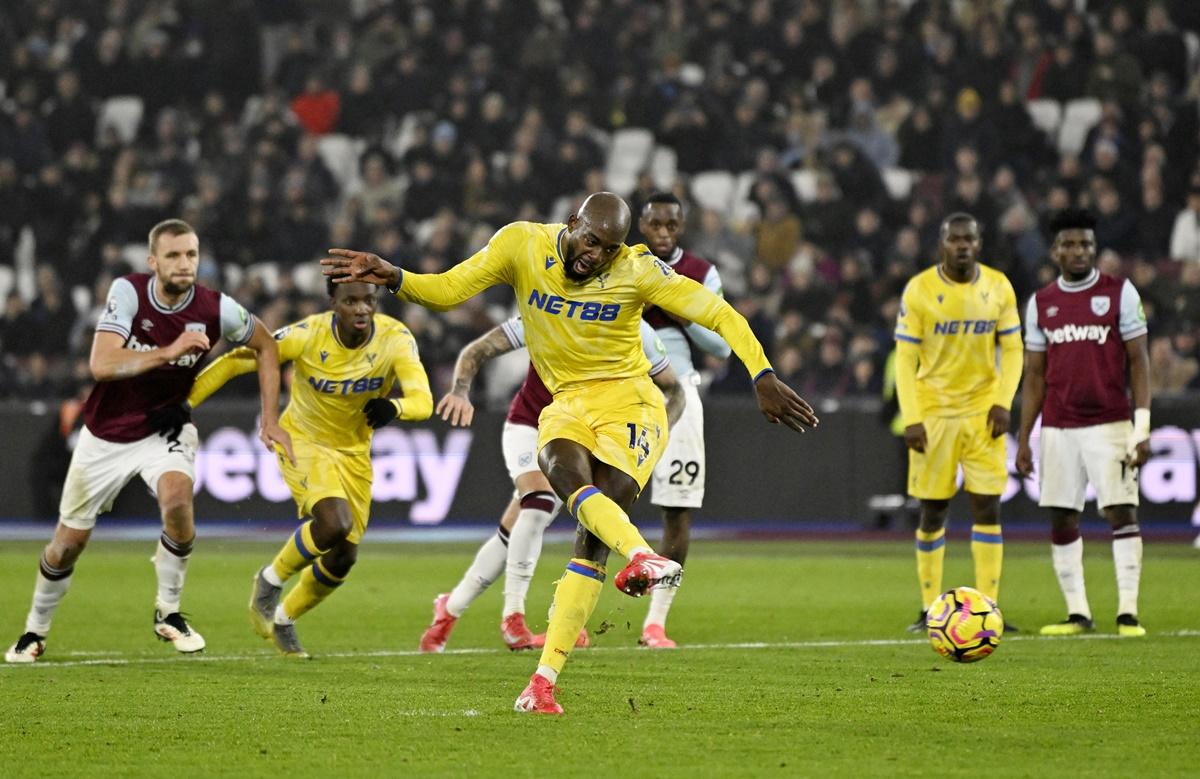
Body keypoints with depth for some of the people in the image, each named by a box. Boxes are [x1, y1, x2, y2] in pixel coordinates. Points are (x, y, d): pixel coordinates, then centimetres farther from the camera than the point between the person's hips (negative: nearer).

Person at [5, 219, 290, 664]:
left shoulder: (216, 309, -15)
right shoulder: (128, 292, -20)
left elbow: (264, 346, 4)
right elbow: (101, 364, -31)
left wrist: (270, 420, 1)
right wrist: (169, 352, -39)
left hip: (165, 428, 0)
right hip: (106, 434, 0)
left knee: (178, 498, -31)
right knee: (69, 543, 6)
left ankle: (168, 613, -10)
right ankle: (35, 631, 31)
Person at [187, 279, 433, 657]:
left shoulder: (396, 339, -21)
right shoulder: (308, 335, -25)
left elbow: (422, 400, -31)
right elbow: (237, 361, -16)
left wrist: (394, 406, -55)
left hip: (354, 451, 4)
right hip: (303, 441, -4)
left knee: (343, 557, 7)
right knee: (334, 523, -30)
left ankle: (283, 619, 33)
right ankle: (270, 580, -2)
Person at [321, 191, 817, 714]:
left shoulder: (636, 270, -9)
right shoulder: (522, 245, -4)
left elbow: (718, 314, -5)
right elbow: (447, 291, -2)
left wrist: (763, 378, -12)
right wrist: (393, 278, -19)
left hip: (630, 402, -3)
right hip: (567, 405, 3)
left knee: (592, 535, -19)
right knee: (564, 470, -35)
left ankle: (544, 679, -20)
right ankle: (643, 556, -59)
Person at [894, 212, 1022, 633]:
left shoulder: (998, 287, 0)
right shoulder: (919, 290, -7)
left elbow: (1012, 349, 6)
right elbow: (905, 357, -5)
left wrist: (1003, 402, -8)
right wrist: (911, 420, -12)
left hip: (982, 409, 2)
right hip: (933, 409, -2)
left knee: (987, 507, -5)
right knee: (932, 511, 2)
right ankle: (930, 609, 12)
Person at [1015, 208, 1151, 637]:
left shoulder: (1120, 293, 0)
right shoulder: (1041, 303, 10)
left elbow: (1139, 361, -1)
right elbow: (1034, 375, 14)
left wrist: (1142, 427, -9)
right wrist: (1023, 439, 9)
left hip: (1109, 424, -4)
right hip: (1057, 428, 4)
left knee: (1122, 513, -9)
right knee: (1061, 519, 3)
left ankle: (1128, 612, -8)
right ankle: (1077, 613, 10)